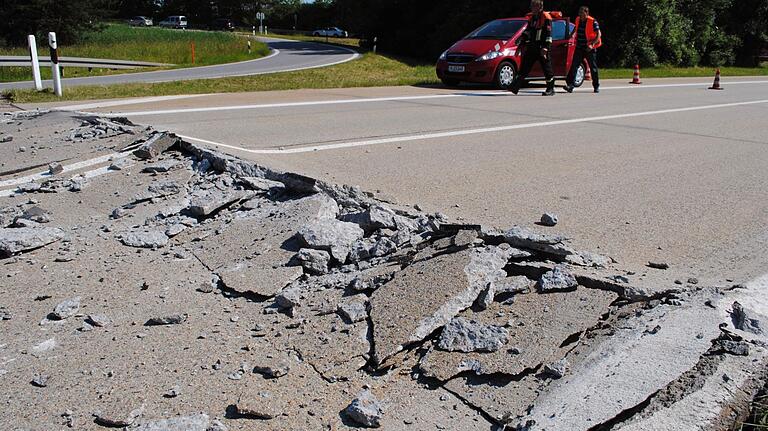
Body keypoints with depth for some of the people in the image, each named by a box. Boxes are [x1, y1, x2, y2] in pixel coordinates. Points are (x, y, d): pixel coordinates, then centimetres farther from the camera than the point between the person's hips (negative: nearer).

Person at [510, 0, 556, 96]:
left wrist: (545, 48, -21)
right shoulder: (532, 18, 15)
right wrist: (524, 44, 20)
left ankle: (551, 89, 9)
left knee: (547, 69, -1)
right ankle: (515, 87, 1)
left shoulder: (546, 17, -9)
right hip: (532, 47, 7)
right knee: (524, 67, 2)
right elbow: (527, 32, 24)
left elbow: (548, 34, -15)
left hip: (542, 48, -7)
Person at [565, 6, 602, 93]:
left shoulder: (592, 22, -12)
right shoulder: (578, 20, 4)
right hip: (579, 47, 4)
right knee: (574, 66, -10)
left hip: (589, 48, -4)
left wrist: (592, 44, -23)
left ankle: (596, 86, 18)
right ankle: (570, 85, -14)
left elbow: (599, 34, -14)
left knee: (593, 67, 6)